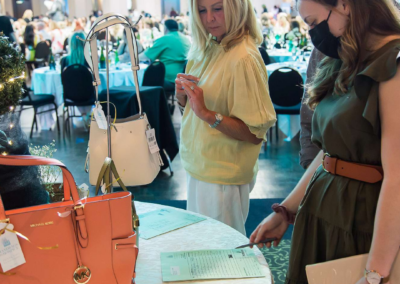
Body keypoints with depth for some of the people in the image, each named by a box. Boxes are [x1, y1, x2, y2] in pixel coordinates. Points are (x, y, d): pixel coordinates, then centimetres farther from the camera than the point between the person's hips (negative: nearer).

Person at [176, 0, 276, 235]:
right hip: (198, 167, 8)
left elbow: (256, 134, -22)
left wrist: (206, 113, -31)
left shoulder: (244, 59, -22)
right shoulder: (207, 49, 3)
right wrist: (183, 95, -8)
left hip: (223, 177, -8)